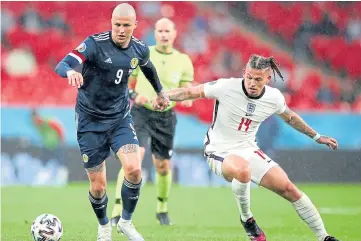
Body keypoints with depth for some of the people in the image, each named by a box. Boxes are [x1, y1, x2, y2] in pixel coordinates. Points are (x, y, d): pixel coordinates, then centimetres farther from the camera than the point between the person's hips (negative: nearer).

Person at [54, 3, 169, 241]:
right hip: (91, 121, -3)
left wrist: (160, 92, 35)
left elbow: (147, 66, 21)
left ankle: (126, 222, 4)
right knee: (98, 186, -1)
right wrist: (71, 72, -54)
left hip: (120, 118, 3)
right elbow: (62, 65, -30)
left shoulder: (139, 49, -4)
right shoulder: (95, 44, -18)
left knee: (134, 169, -20)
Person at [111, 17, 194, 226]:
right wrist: (134, 96, -16)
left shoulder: (183, 61, 3)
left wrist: (187, 98, -16)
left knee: (163, 166, 8)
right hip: (141, 113, -2)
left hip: (165, 117, 2)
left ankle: (162, 209, 32)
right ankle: (118, 211, -20)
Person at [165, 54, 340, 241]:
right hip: (220, 151, -5)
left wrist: (316, 137, 22)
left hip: (248, 149, 5)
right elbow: (190, 92, -11)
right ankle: (246, 219, -14)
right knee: (243, 170, -40)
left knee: (288, 188, -4)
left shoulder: (274, 98, -6)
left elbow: (290, 117, 15)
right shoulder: (226, 87, -19)